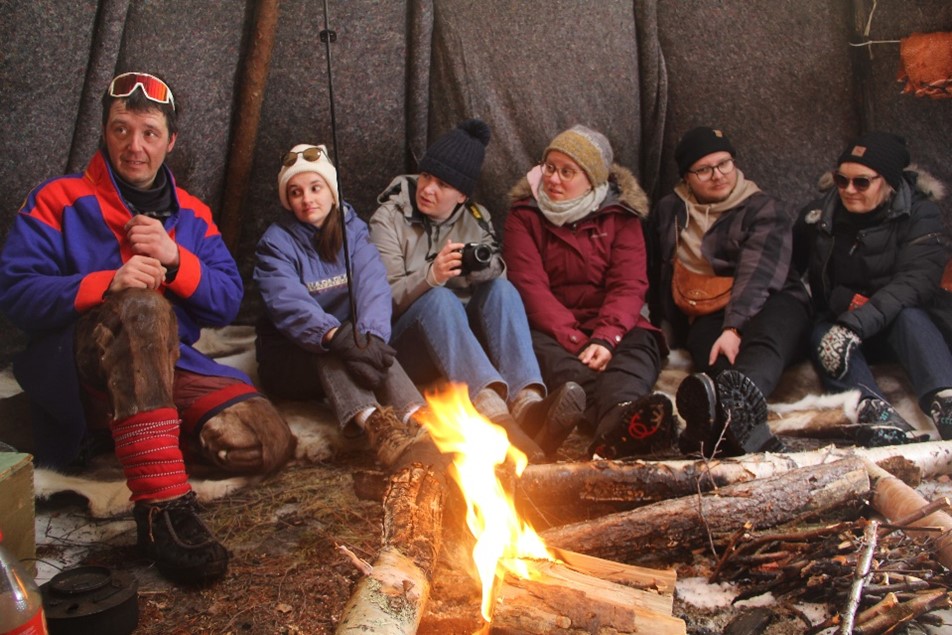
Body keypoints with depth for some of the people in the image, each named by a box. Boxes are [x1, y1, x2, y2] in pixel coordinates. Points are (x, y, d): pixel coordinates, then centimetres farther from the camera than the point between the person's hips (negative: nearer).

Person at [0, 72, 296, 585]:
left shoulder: (193, 216, 15)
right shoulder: (58, 201, 4)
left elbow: (227, 303, 6)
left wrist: (175, 259, -13)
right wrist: (107, 284, -24)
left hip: (168, 368, 4)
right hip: (76, 371, -4)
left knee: (267, 443, -21)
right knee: (143, 307, -39)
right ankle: (163, 508, -43)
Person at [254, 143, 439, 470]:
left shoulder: (354, 230, 4)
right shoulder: (275, 243, -6)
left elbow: (373, 287, -15)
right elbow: (289, 304, -26)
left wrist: (372, 336, -38)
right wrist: (335, 336, -46)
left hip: (344, 346, 2)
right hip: (289, 360, -2)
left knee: (369, 346, -30)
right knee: (325, 347, -34)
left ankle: (415, 417, -56)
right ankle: (370, 419, -59)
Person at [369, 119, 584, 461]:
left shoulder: (476, 218, 11)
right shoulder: (389, 219, -1)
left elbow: (496, 277, 2)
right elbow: (386, 298, -11)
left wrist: (484, 266, -22)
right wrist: (431, 275, -31)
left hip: (469, 336, 4)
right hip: (409, 341, -3)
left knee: (501, 288, -24)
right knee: (440, 298, -34)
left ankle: (528, 403, -48)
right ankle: (494, 411, -59)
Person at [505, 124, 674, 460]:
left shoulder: (621, 215, 8)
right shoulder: (525, 215, 6)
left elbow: (629, 286, -5)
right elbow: (530, 286, -7)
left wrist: (606, 339, -25)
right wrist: (575, 341, -22)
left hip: (610, 326, 2)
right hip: (549, 328, -1)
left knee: (639, 346, -29)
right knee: (539, 347, -34)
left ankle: (615, 425, -66)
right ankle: (623, 411, -67)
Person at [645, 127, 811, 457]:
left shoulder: (766, 210, 4)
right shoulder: (667, 212, 19)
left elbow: (758, 275, -13)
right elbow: (657, 273, 28)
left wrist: (734, 328, -28)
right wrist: (664, 324, 14)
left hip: (768, 304, -1)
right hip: (706, 317, 2)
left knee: (765, 340, -40)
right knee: (707, 343, -37)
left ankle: (735, 404, -76)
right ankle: (750, 431, -70)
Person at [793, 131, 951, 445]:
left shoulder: (919, 215, -9)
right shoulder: (817, 215, 2)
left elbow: (916, 280, -24)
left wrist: (854, 325, -39)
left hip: (896, 327, -2)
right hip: (834, 322, 2)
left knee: (908, 314, -34)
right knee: (820, 335, -32)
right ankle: (871, 408, -59)